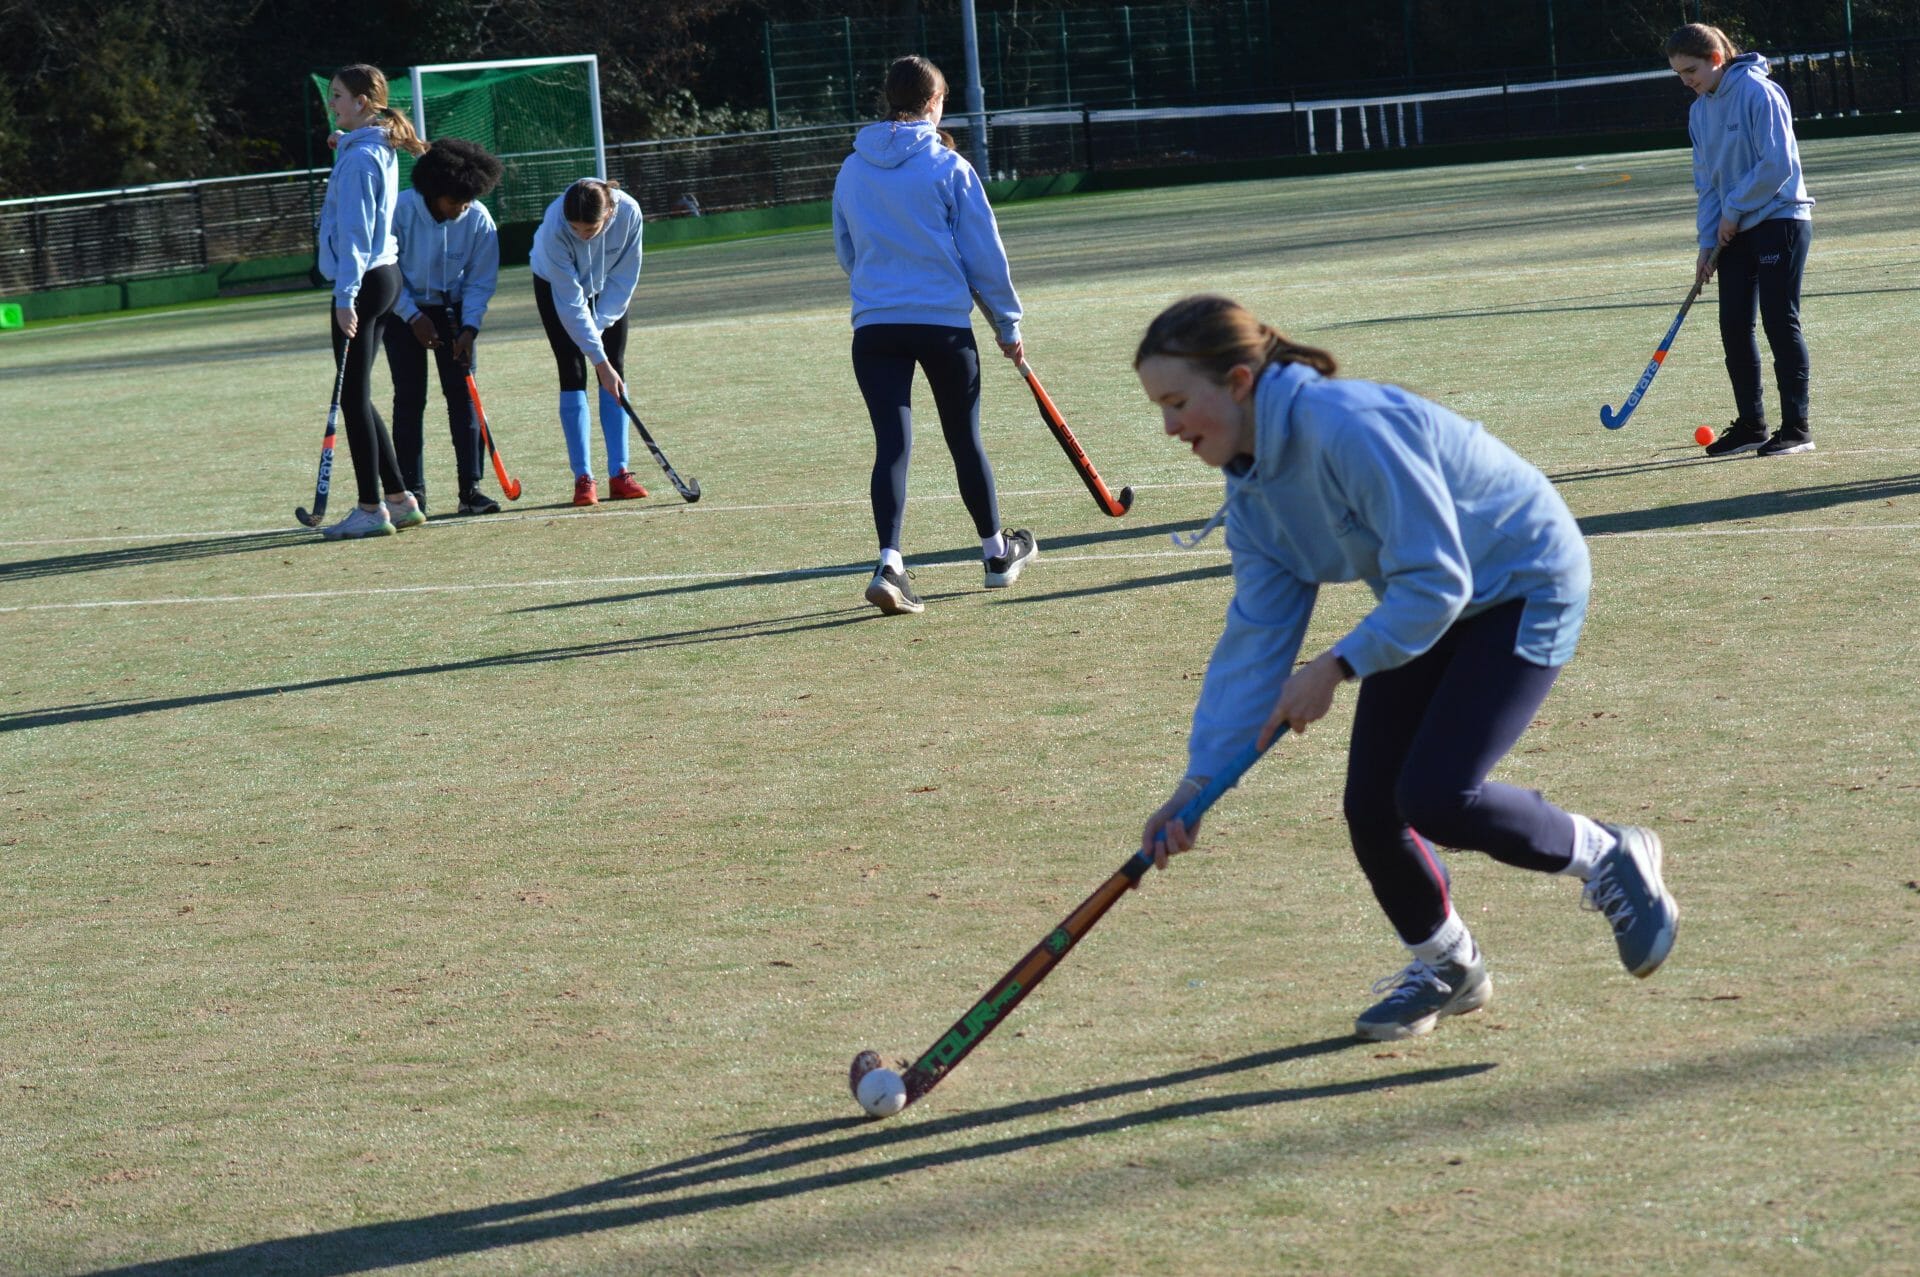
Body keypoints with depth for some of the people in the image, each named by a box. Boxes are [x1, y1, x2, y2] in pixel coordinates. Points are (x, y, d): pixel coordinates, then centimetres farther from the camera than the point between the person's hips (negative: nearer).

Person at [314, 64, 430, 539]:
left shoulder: (359, 158, -15)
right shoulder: (381, 151, 13)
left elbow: (355, 231, -19)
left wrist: (346, 296, -21)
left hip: (363, 281, -10)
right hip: (384, 274, 10)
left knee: (353, 397, -5)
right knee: (357, 396, 14)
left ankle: (371, 509, -3)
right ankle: (399, 499, 16)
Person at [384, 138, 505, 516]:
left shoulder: (478, 219, -14)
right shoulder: (400, 211, -21)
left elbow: (481, 280, -6)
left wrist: (469, 328, -17)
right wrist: (414, 317, -17)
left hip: (452, 310, 2)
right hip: (404, 311, -2)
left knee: (463, 394, -6)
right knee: (410, 398, -4)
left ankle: (471, 488, -4)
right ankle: (412, 490, 2)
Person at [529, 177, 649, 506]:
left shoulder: (628, 212, -33)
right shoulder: (554, 227, -39)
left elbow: (624, 277, -18)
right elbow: (571, 303, -34)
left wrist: (598, 326, -21)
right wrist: (599, 360, -35)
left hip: (607, 288, 3)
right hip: (555, 284, -3)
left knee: (615, 372, -4)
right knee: (573, 375, -10)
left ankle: (619, 474, -2)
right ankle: (583, 478, -9)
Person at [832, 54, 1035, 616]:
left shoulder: (852, 171, 6)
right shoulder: (950, 168, -6)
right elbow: (985, 255, -3)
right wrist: (1008, 325, 7)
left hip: (873, 325, 2)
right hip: (945, 321, -2)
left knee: (892, 444, -3)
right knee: (965, 438, 13)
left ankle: (889, 564, -21)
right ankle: (997, 553, 30)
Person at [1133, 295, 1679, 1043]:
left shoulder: (1348, 428, -32)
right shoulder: (1251, 491, -4)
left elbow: (1437, 582, -31)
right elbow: (1254, 640, -4)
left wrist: (1338, 666, -30)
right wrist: (1199, 781, -12)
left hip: (1523, 587, -8)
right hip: (1424, 610, 8)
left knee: (1436, 796, -19)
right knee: (1371, 807, 1)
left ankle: (1611, 860, 5)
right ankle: (1444, 967, 26)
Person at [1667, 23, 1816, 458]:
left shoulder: (1757, 93, -13)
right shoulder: (1699, 111, 10)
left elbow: (1777, 164, -18)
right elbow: (1706, 180, 12)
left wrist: (1734, 209, -12)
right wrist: (1708, 241, 3)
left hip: (1780, 221, -7)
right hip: (1736, 231, 7)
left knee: (1780, 322, -6)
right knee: (1734, 325, 4)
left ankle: (1796, 428, -1)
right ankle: (1751, 425, 13)